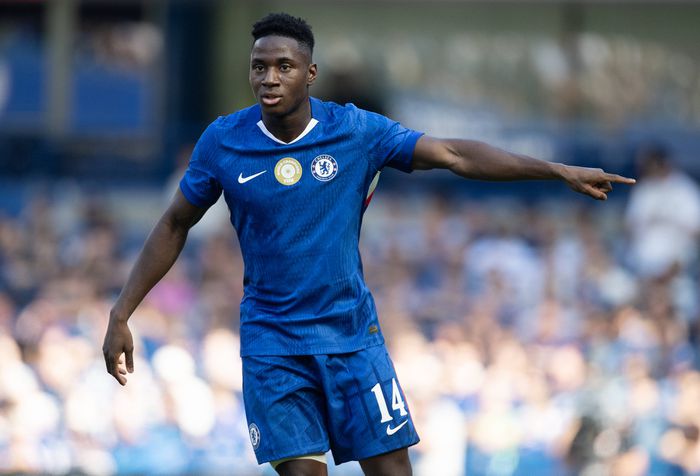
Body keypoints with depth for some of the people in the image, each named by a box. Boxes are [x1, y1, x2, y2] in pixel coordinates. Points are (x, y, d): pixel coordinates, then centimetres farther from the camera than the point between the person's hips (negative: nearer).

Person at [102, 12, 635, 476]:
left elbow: (455, 154, -6)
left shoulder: (356, 130, -7)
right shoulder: (223, 143, -6)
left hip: (352, 332, 1)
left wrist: (560, 171, -12)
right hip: (272, 342, -1)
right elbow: (174, 227, 6)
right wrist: (121, 316, 3)